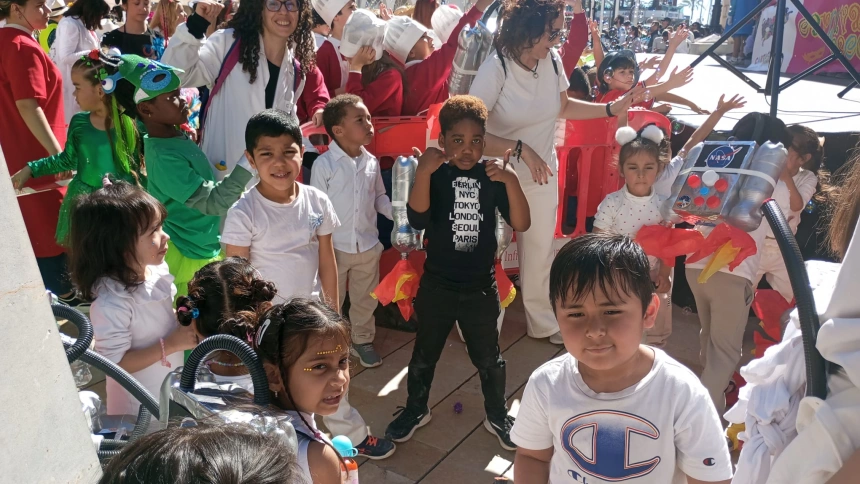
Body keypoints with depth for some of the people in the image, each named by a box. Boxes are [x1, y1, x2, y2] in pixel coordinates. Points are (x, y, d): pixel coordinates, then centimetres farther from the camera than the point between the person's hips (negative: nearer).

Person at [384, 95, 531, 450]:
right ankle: (416, 410, 40)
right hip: (436, 285, -1)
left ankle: (497, 416, 38)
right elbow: (417, 220, -26)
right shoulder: (435, 175, -10)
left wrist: (511, 181, -27)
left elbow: (521, 224, -13)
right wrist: (423, 171, -36)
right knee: (424, 354, 17)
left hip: (481, 287, 1)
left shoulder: (492, 176, -6)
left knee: (488, 357, 16)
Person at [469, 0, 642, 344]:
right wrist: (520, 148, -35)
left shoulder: (552, 59, -6)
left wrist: (612, 109, 3)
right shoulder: (496, 68, -24)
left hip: (543, 176, 5)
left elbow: (562, 107, 11)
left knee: (540, 251, 15)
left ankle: (544, 322, 34)